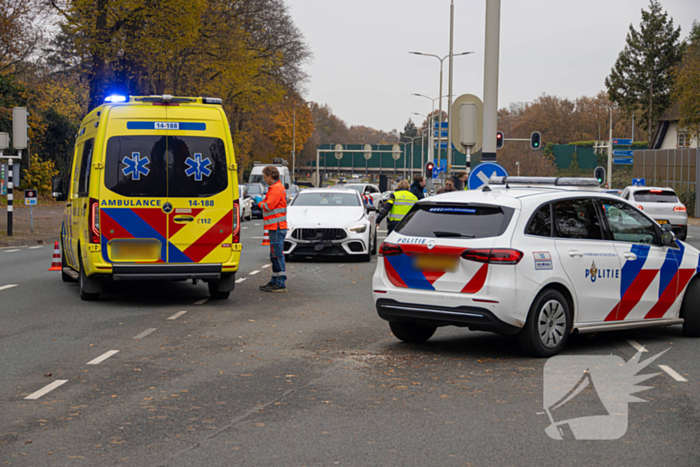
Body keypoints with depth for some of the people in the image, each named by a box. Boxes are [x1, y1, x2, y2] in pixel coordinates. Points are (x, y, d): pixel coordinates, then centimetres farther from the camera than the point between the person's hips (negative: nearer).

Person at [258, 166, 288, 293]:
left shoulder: (276, 188, -14)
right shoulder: (275, 187, 20)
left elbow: (269, 206, -20)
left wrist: (260, 203, -2)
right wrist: (261, 203, 10)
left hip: (277, 227, -11)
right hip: (275, 226, 11)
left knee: (278, 255, -10)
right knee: (275, 255, 15)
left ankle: (281, 284, -10)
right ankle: (275, 281, 22)